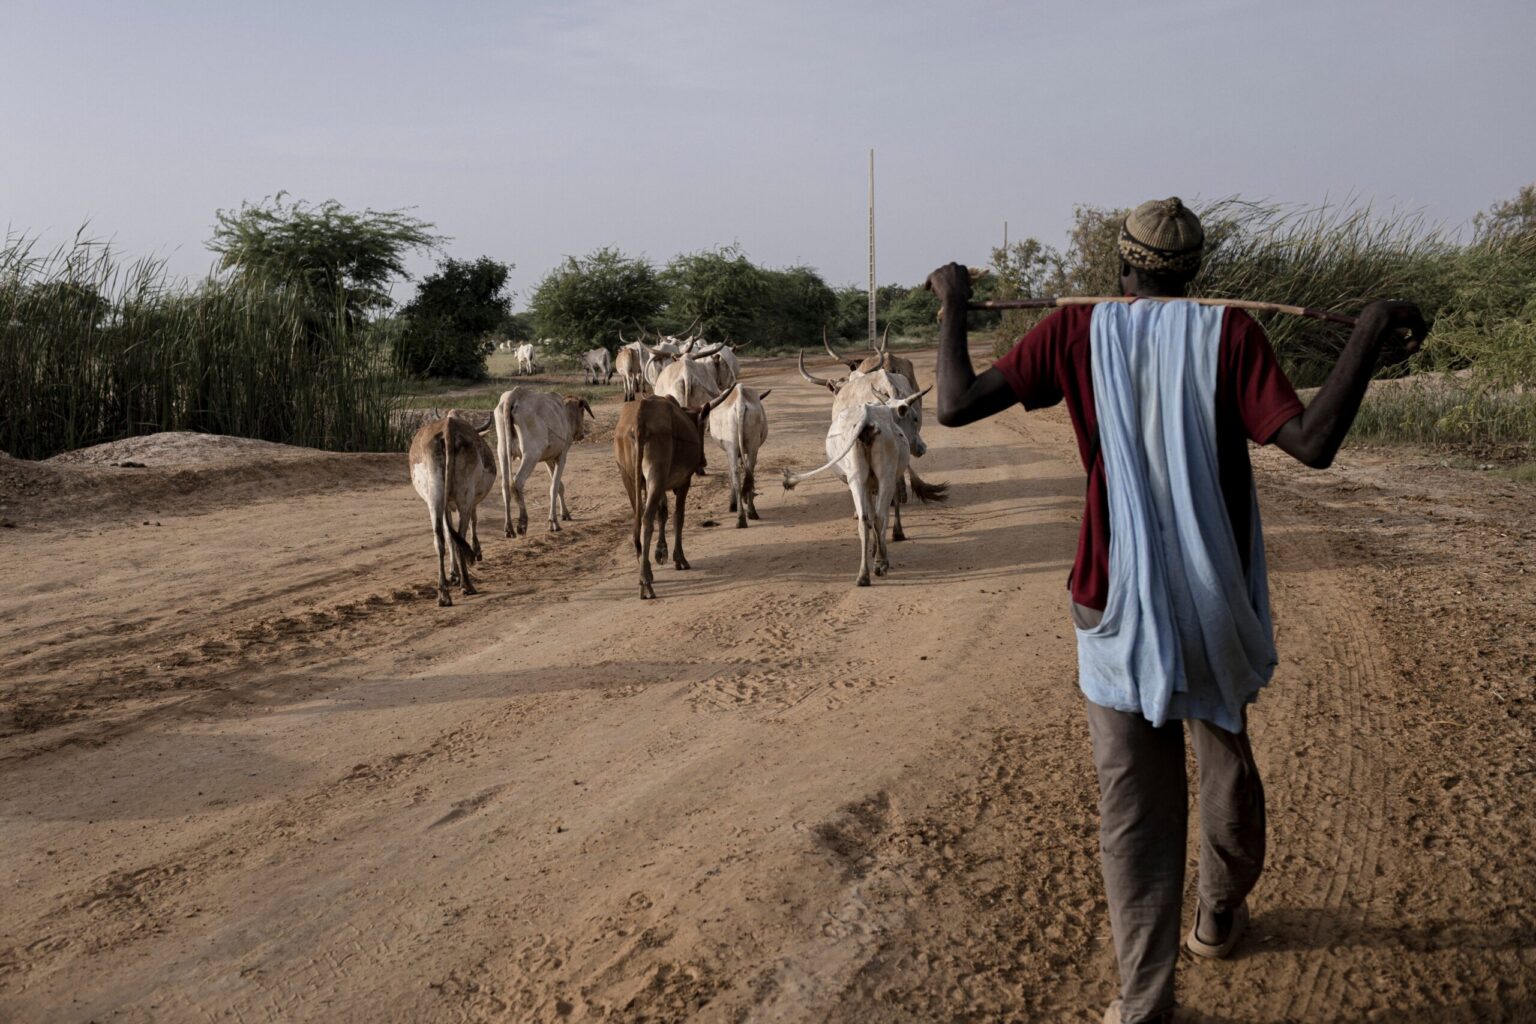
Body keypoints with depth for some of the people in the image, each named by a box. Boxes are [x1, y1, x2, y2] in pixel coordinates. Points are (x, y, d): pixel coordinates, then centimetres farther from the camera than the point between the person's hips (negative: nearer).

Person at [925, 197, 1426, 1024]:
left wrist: (953, 306, 6)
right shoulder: (1227, 331, -6)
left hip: (1116, 605, 0)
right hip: (1215, 603, 1)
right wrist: (1372, 328, -10)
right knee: (1226, 762, 23)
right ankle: (1219, 917, 46)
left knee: (1133, 803, 4)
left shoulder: (1077, 330, -3)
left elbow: (956, 406, -8)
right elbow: (1311, 443, -17)